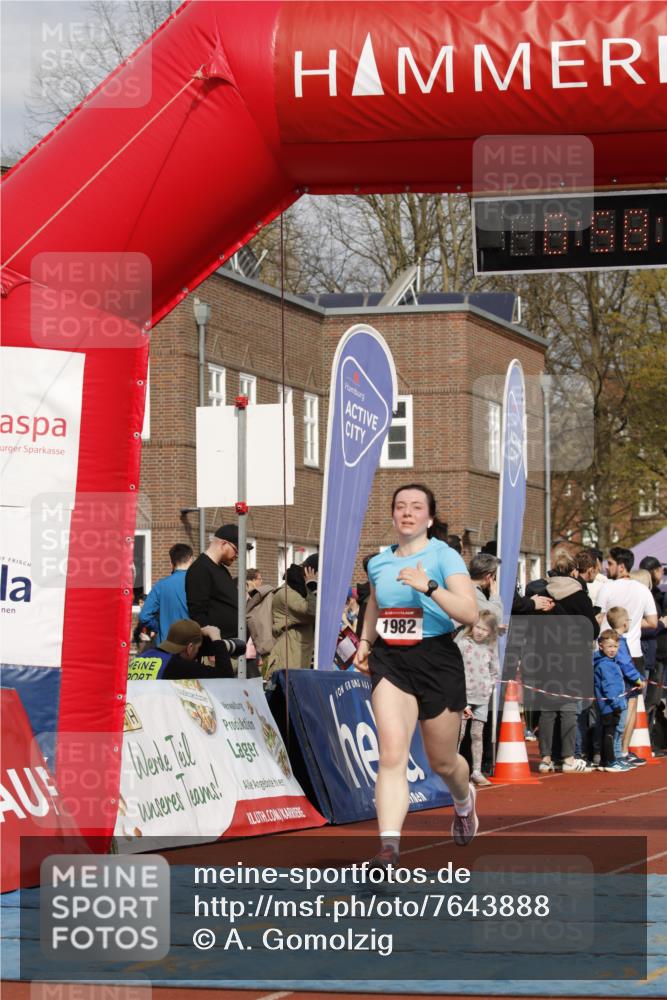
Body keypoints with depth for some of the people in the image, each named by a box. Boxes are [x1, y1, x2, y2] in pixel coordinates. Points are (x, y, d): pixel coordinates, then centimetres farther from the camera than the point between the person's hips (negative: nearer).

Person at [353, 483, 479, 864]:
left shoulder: (444, 556, -6)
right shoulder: (379, 563, 9)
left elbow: (470, 613, -18)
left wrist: (429, 587, -29)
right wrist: (365, 641, 14)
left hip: (438, 660, -3)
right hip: (390, 660, 3)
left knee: (443, 762, 12)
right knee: (392, 754, -17)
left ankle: (464, 801, 49)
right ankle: (389, 846, -24)